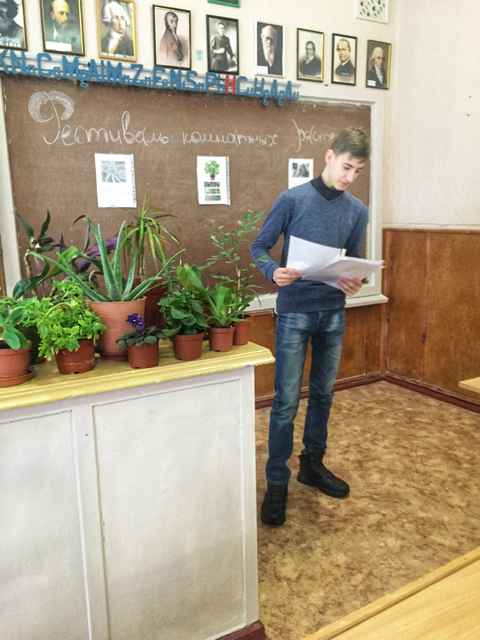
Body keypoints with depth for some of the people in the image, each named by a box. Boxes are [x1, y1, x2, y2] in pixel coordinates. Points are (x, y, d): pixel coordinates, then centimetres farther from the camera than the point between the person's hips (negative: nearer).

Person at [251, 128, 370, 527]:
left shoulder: (357, 211, 6)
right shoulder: (292, 199, -7)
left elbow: (355, 260, 13)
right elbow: (259, 247, -3)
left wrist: (354, 281, -10)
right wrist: (273, 272, -24)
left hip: (334, 313, 5)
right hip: (295, 312, -4)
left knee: (324, 393, 14)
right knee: (286, 401, -2)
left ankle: (313, 464, 32)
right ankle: (277, 482, 10)